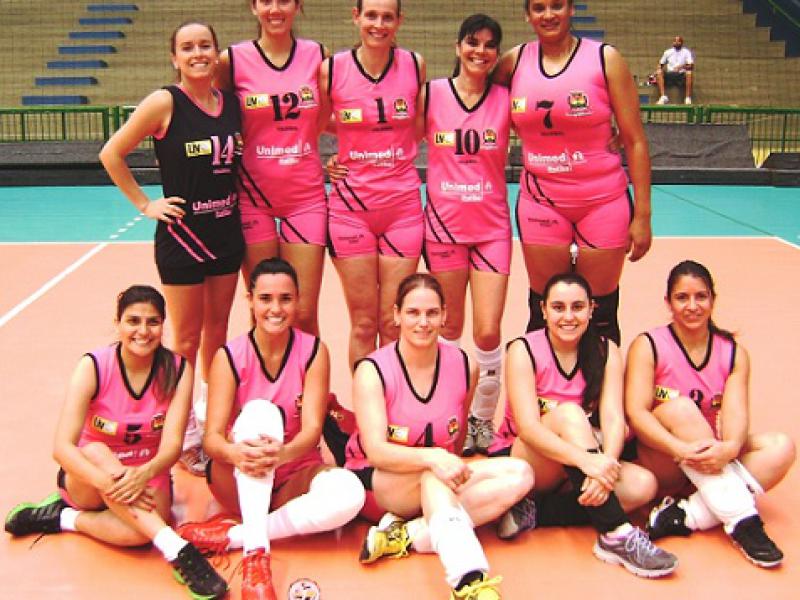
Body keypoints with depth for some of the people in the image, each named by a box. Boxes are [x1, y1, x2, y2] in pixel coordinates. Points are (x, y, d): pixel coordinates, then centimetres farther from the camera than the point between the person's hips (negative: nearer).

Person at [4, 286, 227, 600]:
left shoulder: (177, 369, -11)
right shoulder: (94, 366, -15)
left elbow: (172, 445, -18)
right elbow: (62, 447, -23)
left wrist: (145, 473, -41)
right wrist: (108, 481, -41)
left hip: (146, 478, 0)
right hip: (91, 479, 0)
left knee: (138, 531, -35)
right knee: (96, 451, -37)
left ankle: (64, 517, -8)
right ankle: (177, 550, -41)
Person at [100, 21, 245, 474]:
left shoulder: (232, 103, 3)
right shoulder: (165, 103, -12)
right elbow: (112, 154, -8)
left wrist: (239, 190, 4)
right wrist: (145, 204, -8)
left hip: (227, 230, 5)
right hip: (182, 234, -5)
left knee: (218, 331, 15)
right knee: (187, 338, 3)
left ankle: (214, 416, 31)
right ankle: (186, 433, 15)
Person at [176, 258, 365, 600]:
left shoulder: (313, 352, -6)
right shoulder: (230, 356, -9)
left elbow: (312, 428, -17)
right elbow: (212, 437, -17)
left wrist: (283, 454, -41)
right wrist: (237, 452, -42)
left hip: (295, 476, 1)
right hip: (238, 483, -1)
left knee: (349, 492, -32)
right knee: (260, 411, -31)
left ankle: (231, 535, -23)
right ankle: (255, 553, -38)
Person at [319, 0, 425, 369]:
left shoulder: (415, 65, 0)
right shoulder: (332, 69, -4)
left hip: (402, 203, 1)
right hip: (351, 203, -1)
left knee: (394, 325, 4)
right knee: (363, 324, 4)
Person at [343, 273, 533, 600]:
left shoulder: (464, 367, -2)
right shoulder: (372, 370, -13)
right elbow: (376, 450, -24)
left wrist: (453, 465, -5)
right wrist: (431, 457, -39)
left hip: (438, 484, 5)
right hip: (376, 484, -4)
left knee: (519, 475, -22)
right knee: (433, 474, -37)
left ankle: (407, 535, -30)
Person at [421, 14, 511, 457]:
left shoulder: (507, 99, 0)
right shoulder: (431, 94, -1)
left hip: (492, 228, 0)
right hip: (444, 224, 0)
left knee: (488, 333, -4)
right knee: (449, 330, 8)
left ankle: (483, 420, 18)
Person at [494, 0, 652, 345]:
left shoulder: (605, 58, -4)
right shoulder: (514, 62, 2)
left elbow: (635, 141, -4)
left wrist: (642, 215, -7)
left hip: (603, 203, -2)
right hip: (540, 203, 2)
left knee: (600, 314, 5)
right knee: (544, 313, 6)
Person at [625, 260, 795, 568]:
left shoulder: (733, 353, 2)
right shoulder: (648, 346, -6)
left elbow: (736, 411, -13)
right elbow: (636, 412, -19)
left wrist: (729, 448, -37)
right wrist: (681, 449, -36)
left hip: (713, 458, 4)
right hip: (662, 460, -3)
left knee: (781, 447, -20)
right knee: (680, 408, -31)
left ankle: (688, 515, -31)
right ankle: (742, 520, -36)